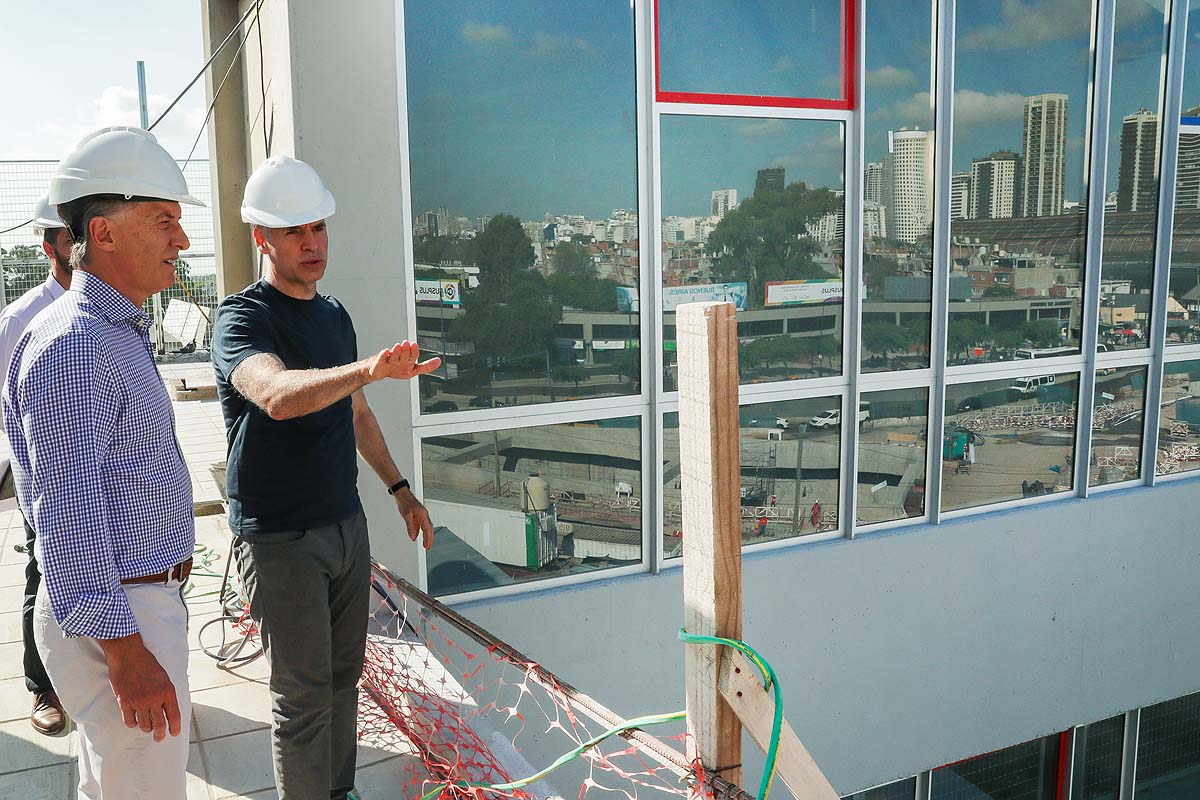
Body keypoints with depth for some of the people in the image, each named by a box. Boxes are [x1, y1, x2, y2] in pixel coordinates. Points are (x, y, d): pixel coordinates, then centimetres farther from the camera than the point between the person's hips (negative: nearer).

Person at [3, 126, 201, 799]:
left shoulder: (119, 333, 13)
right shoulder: (73, 343, -20)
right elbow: (66, 512, -24)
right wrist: (125, 650, -25)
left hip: (142, 600, 10)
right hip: (116, 617, -10)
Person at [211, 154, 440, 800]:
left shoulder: (334, 314, 10)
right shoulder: (242, 317, -14)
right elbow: (278, 395, -36)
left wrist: (398, 487, 19)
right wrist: (370, 369, -50)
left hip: (345, 524, 7)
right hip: (279, 539, -7)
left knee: (344, 676, 16)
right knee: (304, 698, 1)